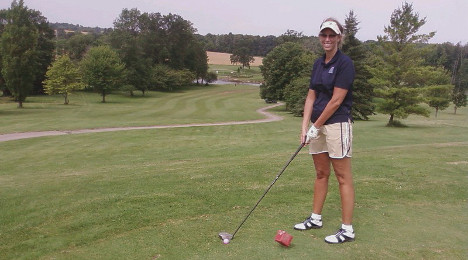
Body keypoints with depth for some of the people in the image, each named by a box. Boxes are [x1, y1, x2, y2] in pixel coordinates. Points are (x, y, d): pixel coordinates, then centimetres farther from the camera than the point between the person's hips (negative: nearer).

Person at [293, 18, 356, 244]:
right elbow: (311, 97, 9)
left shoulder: (344, 63, -11)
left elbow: (336, 100, -16)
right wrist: (305, 126, 1)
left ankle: (347, 229, 9)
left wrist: (316, 126, -12)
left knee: (343, 177, -1)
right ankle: (315, 218, 29)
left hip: (337, 124, -8)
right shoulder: (318, 64, 12)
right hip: (317, 125, 8)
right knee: (321, 173, 16)